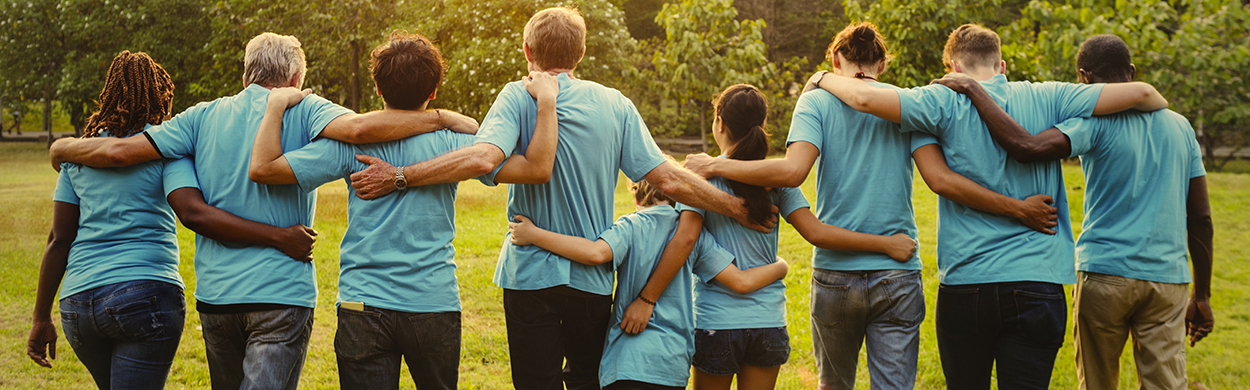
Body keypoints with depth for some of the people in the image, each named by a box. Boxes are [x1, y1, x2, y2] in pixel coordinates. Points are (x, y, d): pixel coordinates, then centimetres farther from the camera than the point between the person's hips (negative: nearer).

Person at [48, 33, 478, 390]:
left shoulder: (205, 116, 8)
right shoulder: (302, 111, -2)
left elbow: (120, 151, 3)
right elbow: (357, 127, -22)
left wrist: (65, 148, 21)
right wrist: (442, 117, -15)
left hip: (215, 293, 4)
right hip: (282, 292, -4)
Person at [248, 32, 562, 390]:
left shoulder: (351, 144, -5)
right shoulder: (451, 143, -5)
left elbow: (262, 168, -7)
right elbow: (537, 167, -10)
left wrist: (276, 105, 6)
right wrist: (547, 102, 0)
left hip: (363, 307, 0)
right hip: (435, 306, 1)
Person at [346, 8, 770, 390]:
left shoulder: (520, 97, -7)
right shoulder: (615, 105, 2)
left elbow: (484, 157, -25)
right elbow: (667, 179, -3)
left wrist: (398, 177, -22)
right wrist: (736, 207, 7)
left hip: (531, 274, -3)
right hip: (593, 276, 3)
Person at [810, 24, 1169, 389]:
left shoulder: (947, 103, -3)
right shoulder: (1046, 99, 4)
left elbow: (866, 98, -12)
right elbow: (1139, 93, 0)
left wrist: (824, 78, 8)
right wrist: (1162, 107, 23)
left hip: (963, 284, -1)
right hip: (1036, 285, 1)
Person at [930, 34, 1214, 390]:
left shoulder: (1097, 122, -6)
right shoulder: (1180, 127, 11)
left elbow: (1026, 146, -23)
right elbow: (1201, 218, 12)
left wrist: (974, 90, -12)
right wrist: (1202, 297, 18)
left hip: (1106, 274, -3)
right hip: (1168, 280, 4)